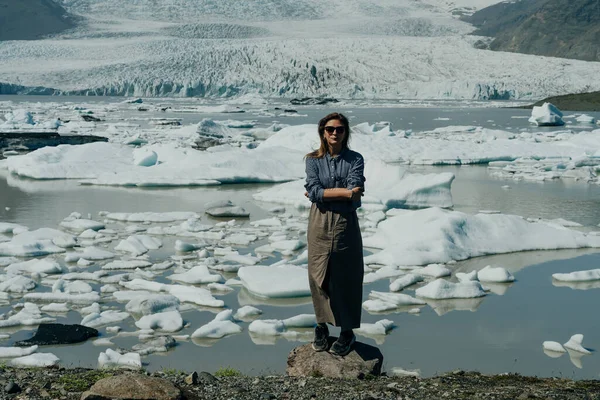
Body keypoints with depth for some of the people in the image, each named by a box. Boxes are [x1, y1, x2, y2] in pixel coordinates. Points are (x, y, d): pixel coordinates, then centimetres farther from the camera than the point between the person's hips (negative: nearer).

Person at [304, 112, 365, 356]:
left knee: (347, 279, 4)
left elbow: (355, 197, -14)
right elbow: (314, 191, -12)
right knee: (319, 277, 6)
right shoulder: (313, 160, 2)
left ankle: (347, 332, 15)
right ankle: (321, 326, 22)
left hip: (346, 224, -1)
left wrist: (323, 193, -10)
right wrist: (344, 192, -17)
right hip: (319, 226, 1)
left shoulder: (355, 160, -2)